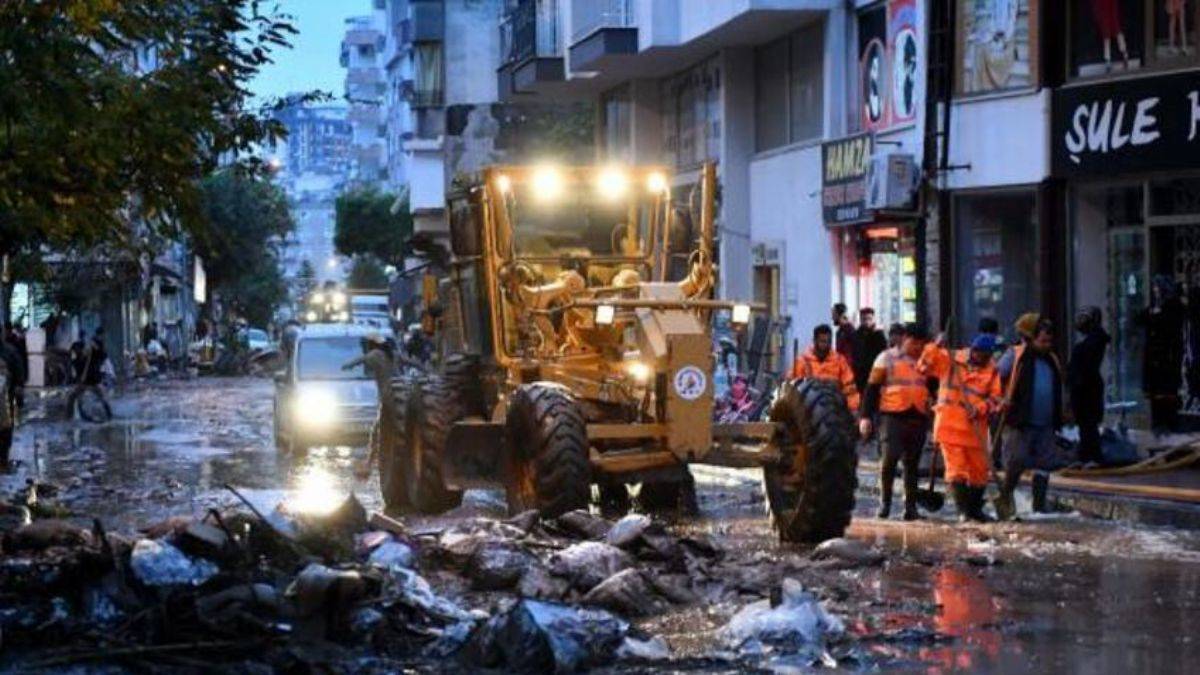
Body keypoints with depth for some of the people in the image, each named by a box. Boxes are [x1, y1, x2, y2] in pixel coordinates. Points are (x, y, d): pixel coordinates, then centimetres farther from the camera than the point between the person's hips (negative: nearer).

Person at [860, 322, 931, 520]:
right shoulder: (887, 358, 3)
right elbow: (872, 388, 1)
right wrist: (866, 416, -6)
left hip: (918, 417, 4)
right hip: (893, 415, -4)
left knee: (912, 464, 7)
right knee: (890, 458, -15)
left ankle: (911, 506, 13)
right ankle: (885, 501, 1)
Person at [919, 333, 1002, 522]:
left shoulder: (992, 371, 5)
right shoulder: (949, 359, 0)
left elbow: (995, 397, 1)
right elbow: (923, 367, -4)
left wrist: (980, 408, -16)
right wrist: (935, 348, -16)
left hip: (975, 427, 3)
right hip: (949, 424, -3)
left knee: (980, 470, 10)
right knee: (956, 468, -6)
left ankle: (975, 509, 25)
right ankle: (963, 510, -3)